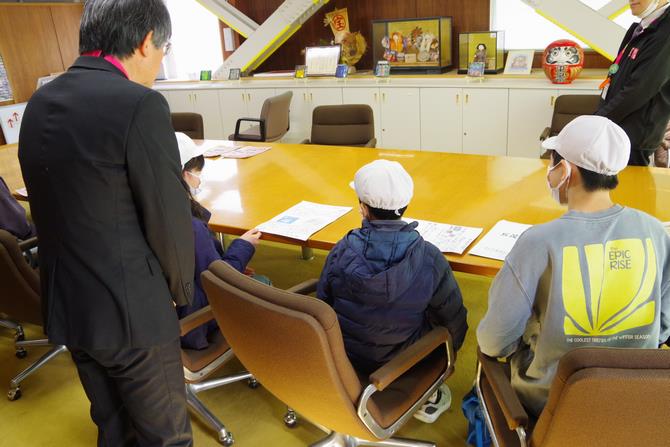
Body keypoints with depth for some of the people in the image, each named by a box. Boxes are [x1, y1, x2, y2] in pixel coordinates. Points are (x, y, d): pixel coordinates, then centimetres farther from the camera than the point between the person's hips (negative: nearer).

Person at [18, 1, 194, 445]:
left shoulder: (39, 103, 3)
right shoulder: (139, 105, -20)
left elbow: (57, 206, 10)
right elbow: (169, 218, -17)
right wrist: (181, 288, 1)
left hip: (64, 303, 8)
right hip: (130, 308, -7)